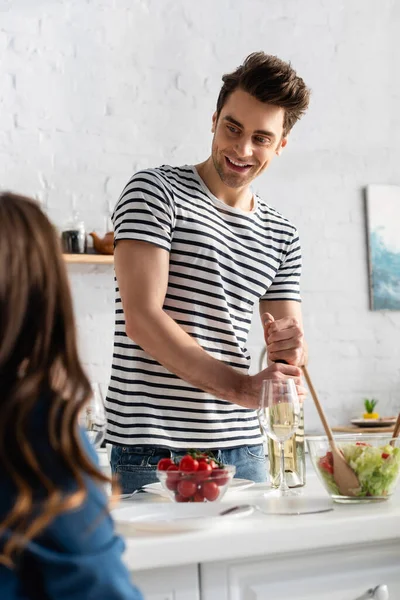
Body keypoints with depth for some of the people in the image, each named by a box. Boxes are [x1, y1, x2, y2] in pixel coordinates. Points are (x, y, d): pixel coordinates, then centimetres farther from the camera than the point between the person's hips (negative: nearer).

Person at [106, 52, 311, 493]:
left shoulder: (281, 236, 12)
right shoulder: (155, 192, -5)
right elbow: (142, 320, -16)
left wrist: (288, 350, -13)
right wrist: (242, 388, -22)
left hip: (243, 447, 5)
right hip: (151, 448, -5)